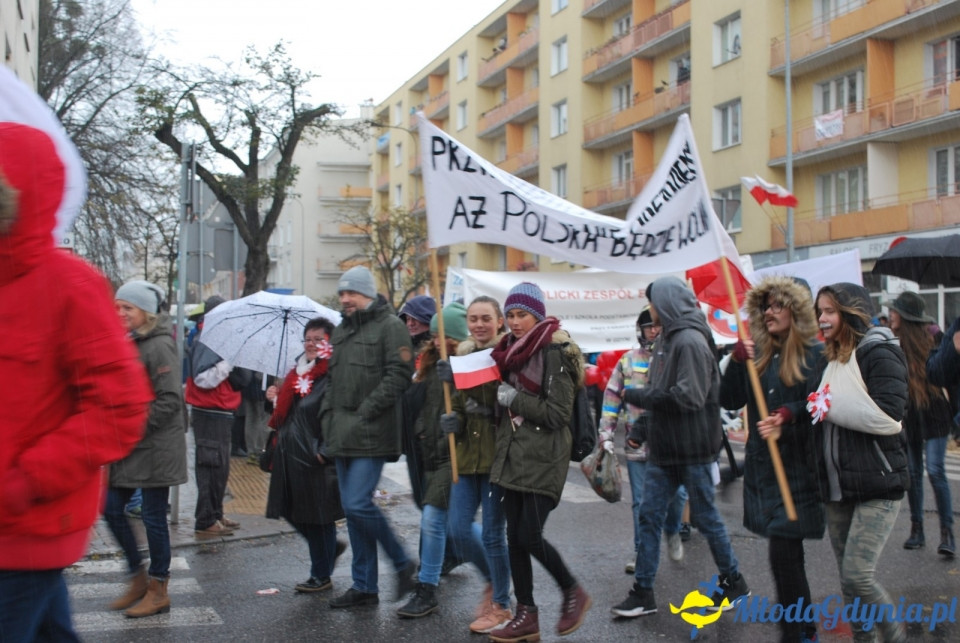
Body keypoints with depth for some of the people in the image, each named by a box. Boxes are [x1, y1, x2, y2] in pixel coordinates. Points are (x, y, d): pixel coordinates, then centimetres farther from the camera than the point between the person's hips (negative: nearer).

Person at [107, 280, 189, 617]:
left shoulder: (159, 346, -14)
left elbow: (169, 400, -20)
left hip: (155, 447, -9)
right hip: (127, 446, 9)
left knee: (153, 516, 0)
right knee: (112, 508, 9)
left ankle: (158, 591, 14)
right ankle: (138, 578, 25)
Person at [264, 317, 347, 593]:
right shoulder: (297, 372, 15)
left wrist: (325, 450, -21)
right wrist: (276, 398, 6)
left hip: (315, 456, -8)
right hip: (290, 452, 9)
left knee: (317, 513, 2)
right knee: (291, 510, 13)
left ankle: (321, 575, 16)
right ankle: (331, 547, 34)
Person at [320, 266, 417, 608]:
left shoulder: (389, 326, -6)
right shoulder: (341, 331, 20)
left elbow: (399, 374, -15)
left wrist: (366, 410, -18)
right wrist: (328, 414, 12)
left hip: (371, 434, -8)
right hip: (342, 435, 8)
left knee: (358, 504, -15)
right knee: (352, 508, 10)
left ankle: (403, 564, 6)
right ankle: (364, 586, 18)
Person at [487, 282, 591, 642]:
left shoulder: (554, 352, -11)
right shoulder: (512, 351, 13)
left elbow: (558, 413, -16)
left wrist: (514, 399, -14)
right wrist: (494, 403, 6)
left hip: (544, 459, -8)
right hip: (514, 456, 8)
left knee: (529, 536, -8)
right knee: (515, 537, 7)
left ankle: (573, 593, 16)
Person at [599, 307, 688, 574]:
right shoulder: (628, 361, 6)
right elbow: (612, 397, 8)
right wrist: (606, 435, 4)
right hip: (638, 442, 1)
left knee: (677, 493, 0)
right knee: (641, 501, 5)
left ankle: (672, 532, 30)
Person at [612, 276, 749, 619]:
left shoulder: (690, 341, -17)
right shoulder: (667, 339, 11)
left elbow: (688, 396, -25)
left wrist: (635, 396, -17)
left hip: (692, 449, -8)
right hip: (664, 448, 8)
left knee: (705, 516, 6)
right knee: (649, 516, 6)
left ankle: (734, 581, 25)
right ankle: (643, 592, 12)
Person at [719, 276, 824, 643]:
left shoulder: (815, 353, -5)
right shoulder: (758, 354, 10)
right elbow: (729, 401, 5)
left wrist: (788, 415, -25)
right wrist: (737, 360, -7)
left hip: (798, 467, -6)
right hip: (762, 465, 6)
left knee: (782, 551, -11)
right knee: (787, 554, 14)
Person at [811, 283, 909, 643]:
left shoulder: (879, 353, -9)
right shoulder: (829, 359, 16)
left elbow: (888, 416, -21)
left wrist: (831, 407, -14)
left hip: (877, 482, -8)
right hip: (838, 485, 8)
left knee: (857, 576, -14)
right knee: (848, 580, 11)